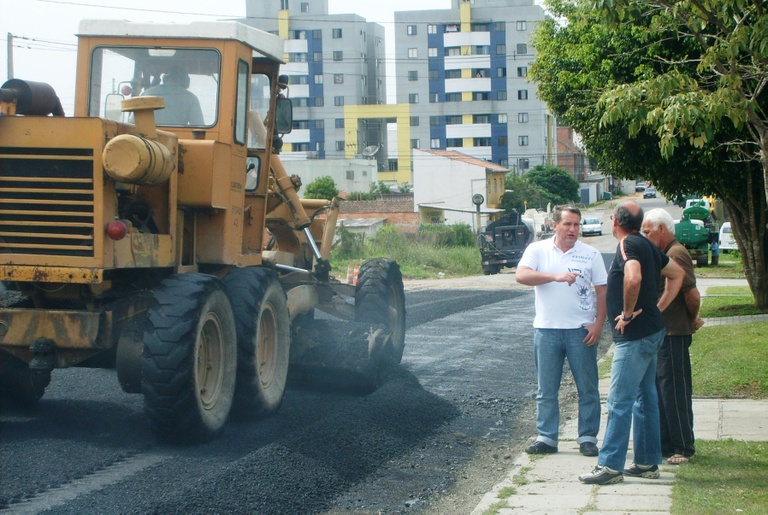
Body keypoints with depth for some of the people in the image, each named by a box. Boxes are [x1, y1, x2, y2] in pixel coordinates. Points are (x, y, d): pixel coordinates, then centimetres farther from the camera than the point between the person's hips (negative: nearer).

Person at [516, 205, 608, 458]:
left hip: (581, 330, 0)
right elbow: (521, 275, -13)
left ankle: (588, 438, 11)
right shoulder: (538, 250, 3)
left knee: (587, 388, 3)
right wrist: (555, 276, -23)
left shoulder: (591, 254, 4)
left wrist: (599, 324, -6)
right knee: (546, 389, 6)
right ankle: (546, 438, 13)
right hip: (546, 329, 0)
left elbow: (602, 291, 4)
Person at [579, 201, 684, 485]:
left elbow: (633, 278, -35)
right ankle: (647, 462, 20)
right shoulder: (647, 245, 12)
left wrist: (628, 313, -21)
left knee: (620, 402, -7)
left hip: (634, 336, -10)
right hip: (651, 331, 10)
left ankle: (611, 466, -5)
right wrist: (658, 307, 15)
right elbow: (677, 273, 23)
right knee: (645, 398, 14)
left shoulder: (628, 245, -16)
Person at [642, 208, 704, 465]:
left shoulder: (676, 254, -15)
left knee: (675, 393, -4)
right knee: (660, 391, 13)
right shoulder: (663, 254, 16)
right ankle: (666, 445, 20)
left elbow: (693, 295, -19)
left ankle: (683, 448, 3)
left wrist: (692, 319, -4)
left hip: (674, 335, -10)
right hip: (661, 333, 10)